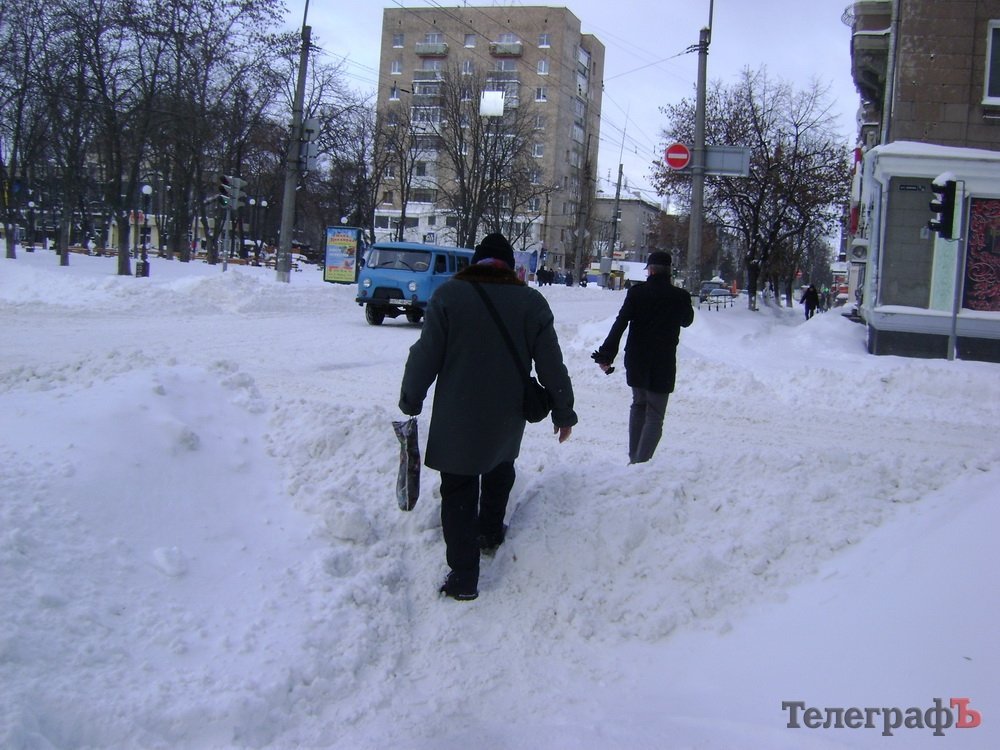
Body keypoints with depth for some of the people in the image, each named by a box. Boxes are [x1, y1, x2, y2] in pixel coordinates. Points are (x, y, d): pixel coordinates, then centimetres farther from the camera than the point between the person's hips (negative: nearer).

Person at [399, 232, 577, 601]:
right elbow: (551, 365, 0)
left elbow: (425, 356, -9)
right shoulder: (532, 301, -2)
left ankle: (463, 577, 4)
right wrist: (563, 412, 12)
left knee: (459, 490, 6)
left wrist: (410, 401, 5)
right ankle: (491, 533, 46)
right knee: (499, 470, 30)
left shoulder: (449, 294, -9)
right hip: (507, 419, 3)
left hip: (457, 419, -3)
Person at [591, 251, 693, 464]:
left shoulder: (636, 292, -5)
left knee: (639, 405, 21)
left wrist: (606, 355, -9)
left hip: (636, 361, 2)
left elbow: (619, 325, -10)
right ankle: (641, 461, -11)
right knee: (655, 415, 2)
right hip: (663, 364, -2)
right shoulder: (680, 296, -4)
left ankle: (634, 458, 24)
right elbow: (687, 321, 16)